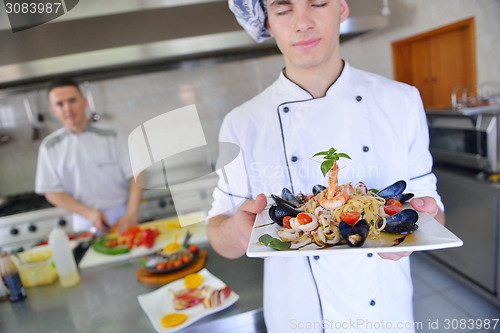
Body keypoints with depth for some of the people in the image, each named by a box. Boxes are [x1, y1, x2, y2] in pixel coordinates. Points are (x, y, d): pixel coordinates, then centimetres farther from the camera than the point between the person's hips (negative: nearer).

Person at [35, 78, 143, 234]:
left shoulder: (110, 137, -3)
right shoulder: (49, 146, 1)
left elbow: (135, 175, -7)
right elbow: (52, 192, 0)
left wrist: (131, 215, -17)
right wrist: (88, 213, -13)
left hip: (122, 217, 0)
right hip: (85, 223, 1)